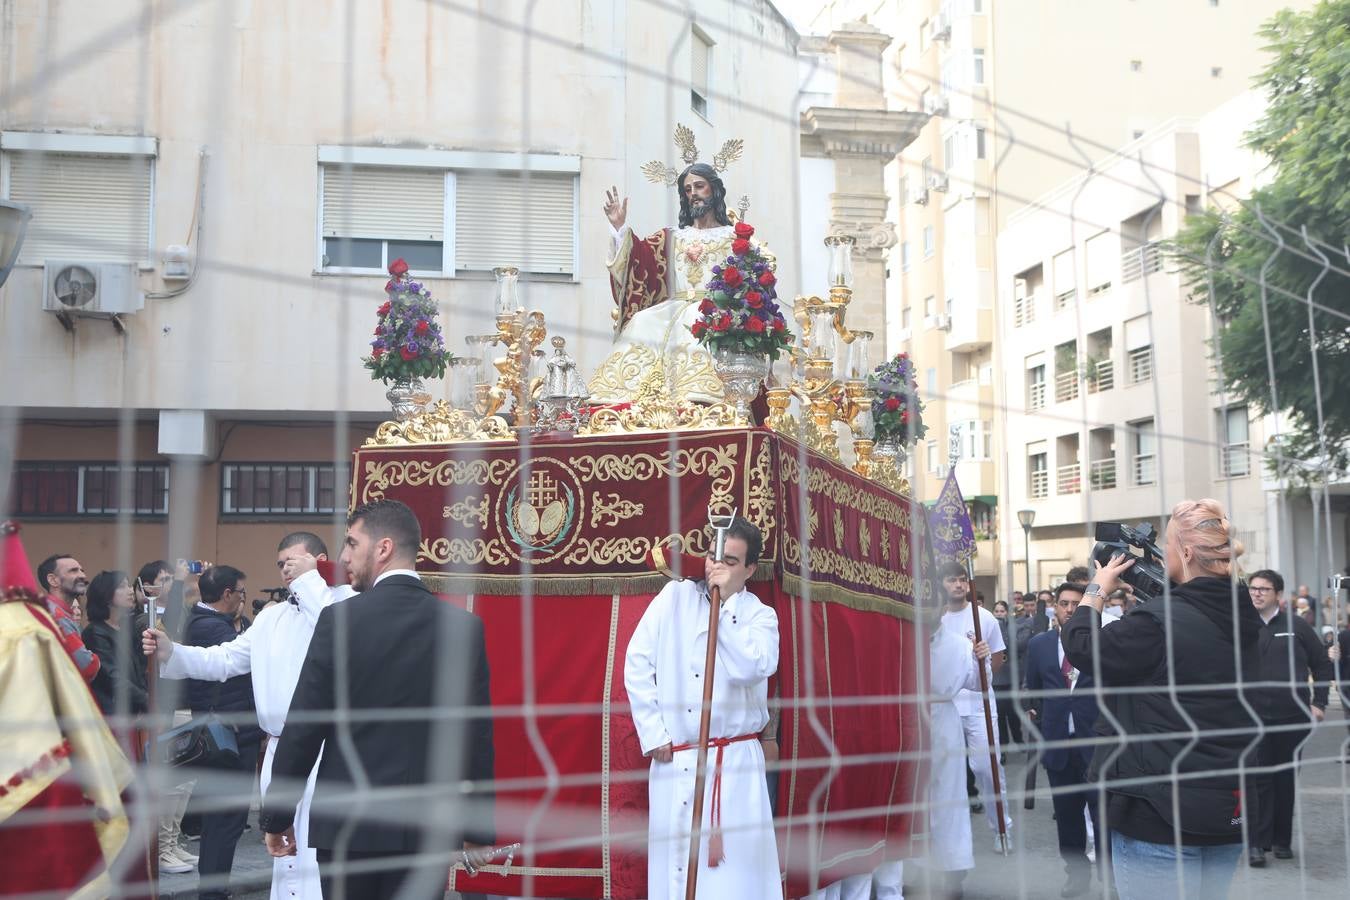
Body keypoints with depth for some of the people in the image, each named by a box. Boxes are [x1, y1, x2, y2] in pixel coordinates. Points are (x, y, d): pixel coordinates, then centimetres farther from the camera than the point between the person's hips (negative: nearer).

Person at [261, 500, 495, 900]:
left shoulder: (340, 620, -9)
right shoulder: (464, 627, -1)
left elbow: (302, 728, -7)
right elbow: (478, 735, 1)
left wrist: (276, 818, 5)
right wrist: (478, 828, 10)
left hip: (347, 822, -2)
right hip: (428, 827, 2)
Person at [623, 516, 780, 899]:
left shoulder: (760, 616, 4)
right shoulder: (675, 596, 6)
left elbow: (750, 668, -16)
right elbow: (638, 663, 3)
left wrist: (728, 601, -12)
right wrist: (653, 734, -2)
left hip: (735, 764, -1)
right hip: (674, 761, 1)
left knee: (737, 869, -4)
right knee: (673, 867, 4)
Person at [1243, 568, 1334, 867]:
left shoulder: (1297, 626, 4)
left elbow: (1322, 665, 9)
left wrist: (1319, 703, 2)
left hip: (1293, 718, 1)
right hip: (1255, 718, -1)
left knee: (1287, 779, 9)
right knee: (1258, 780, -5)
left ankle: (1282, 840, 20)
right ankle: (1257, 842, -3)